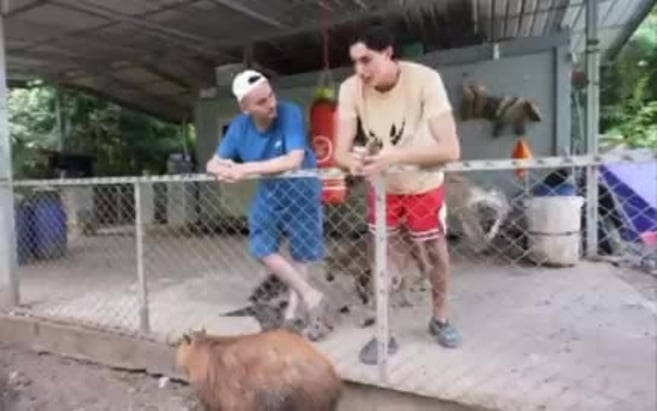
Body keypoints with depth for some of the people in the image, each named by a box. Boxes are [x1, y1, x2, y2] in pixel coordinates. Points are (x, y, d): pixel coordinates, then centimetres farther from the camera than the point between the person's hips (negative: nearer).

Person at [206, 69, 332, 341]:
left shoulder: (289, 113, -27)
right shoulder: (239, 127, -13)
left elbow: (294, 161, -38)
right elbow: (213, 163, -7)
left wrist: (247, 169, -39)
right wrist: (225, 170, -32)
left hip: (300, 189, -4)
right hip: (268, 191, 5)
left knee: (300, 251, 4)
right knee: (261, 248, 2)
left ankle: (293, 307, 23)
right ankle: (310, 296, 9)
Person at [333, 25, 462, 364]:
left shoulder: (424, 80, -28)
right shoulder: (351, 88, -20)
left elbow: (450, 149, -34)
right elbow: (340, 152, -21)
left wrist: (395, 156, -49)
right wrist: (354, 162, -46)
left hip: (424, 185, -2)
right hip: (382, 187, 2)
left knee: (435, 254, 11)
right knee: (382, 258, 8)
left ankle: (440, 319, 37)